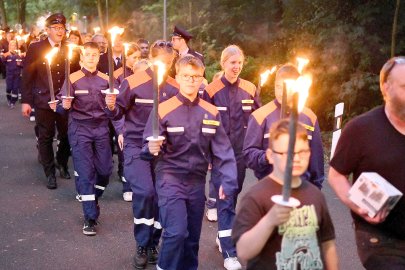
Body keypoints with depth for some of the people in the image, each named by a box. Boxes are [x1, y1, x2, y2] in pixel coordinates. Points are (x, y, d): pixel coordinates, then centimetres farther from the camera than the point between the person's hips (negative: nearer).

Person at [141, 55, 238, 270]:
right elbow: (149, 146, -6)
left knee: (193, 236, 13)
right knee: (176, 232, -15)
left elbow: (222, 150, 1)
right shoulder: (163, 110, -6)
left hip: (198, 181, 4)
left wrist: (228, 181, -8)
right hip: (171, 179, -4)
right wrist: (152, 148, -29)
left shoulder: (211, 113, 3)